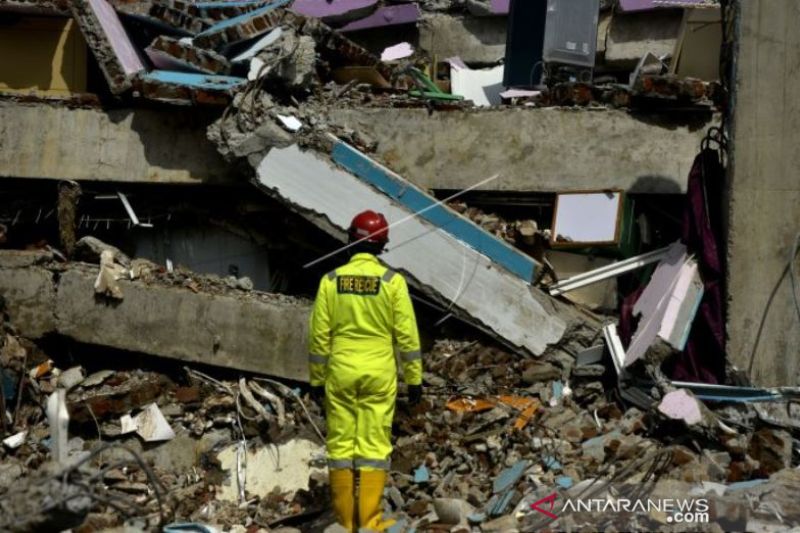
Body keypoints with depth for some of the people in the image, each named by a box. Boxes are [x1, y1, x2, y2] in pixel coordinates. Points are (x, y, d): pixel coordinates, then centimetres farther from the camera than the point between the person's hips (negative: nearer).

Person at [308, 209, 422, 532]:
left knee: (341, 444, 8)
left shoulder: (331, 280, -2)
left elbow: (319, 335, 0)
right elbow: (407, 335, -5)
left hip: (340, 373, 1)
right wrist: (414, 379, 3)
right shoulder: (392, 281, -6)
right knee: (374, 444, 3)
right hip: (379, 375, -1)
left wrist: (317, 379, 10)